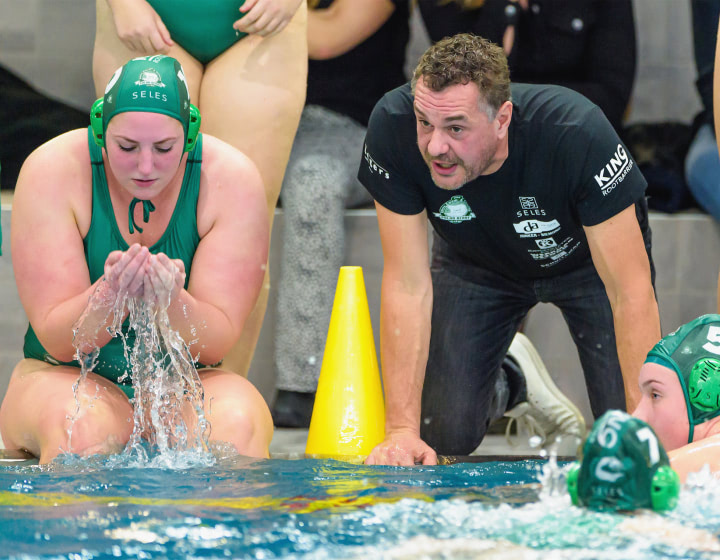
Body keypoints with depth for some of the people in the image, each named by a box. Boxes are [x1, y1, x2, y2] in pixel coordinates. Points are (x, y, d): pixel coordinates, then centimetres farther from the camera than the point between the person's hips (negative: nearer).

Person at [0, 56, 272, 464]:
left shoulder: (233, 180, -10)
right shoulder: (53, 172, -13)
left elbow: (216, 344, -13)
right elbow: (57, 341, -16)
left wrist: (173, 301, -36)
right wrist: (108, 296, -38)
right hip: (70, 376, -1)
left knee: (236, 424, -32)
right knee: (83, 429, -35)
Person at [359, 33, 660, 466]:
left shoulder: (577, 134, -41)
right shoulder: (393, 127, -35)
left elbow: (631, 294, -35)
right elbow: (408, 284, -28)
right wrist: (402, 431, -32)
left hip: (585, 261, -2)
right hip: (477, 265, 2)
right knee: (443, 436, -8)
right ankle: (505, 385, 26)